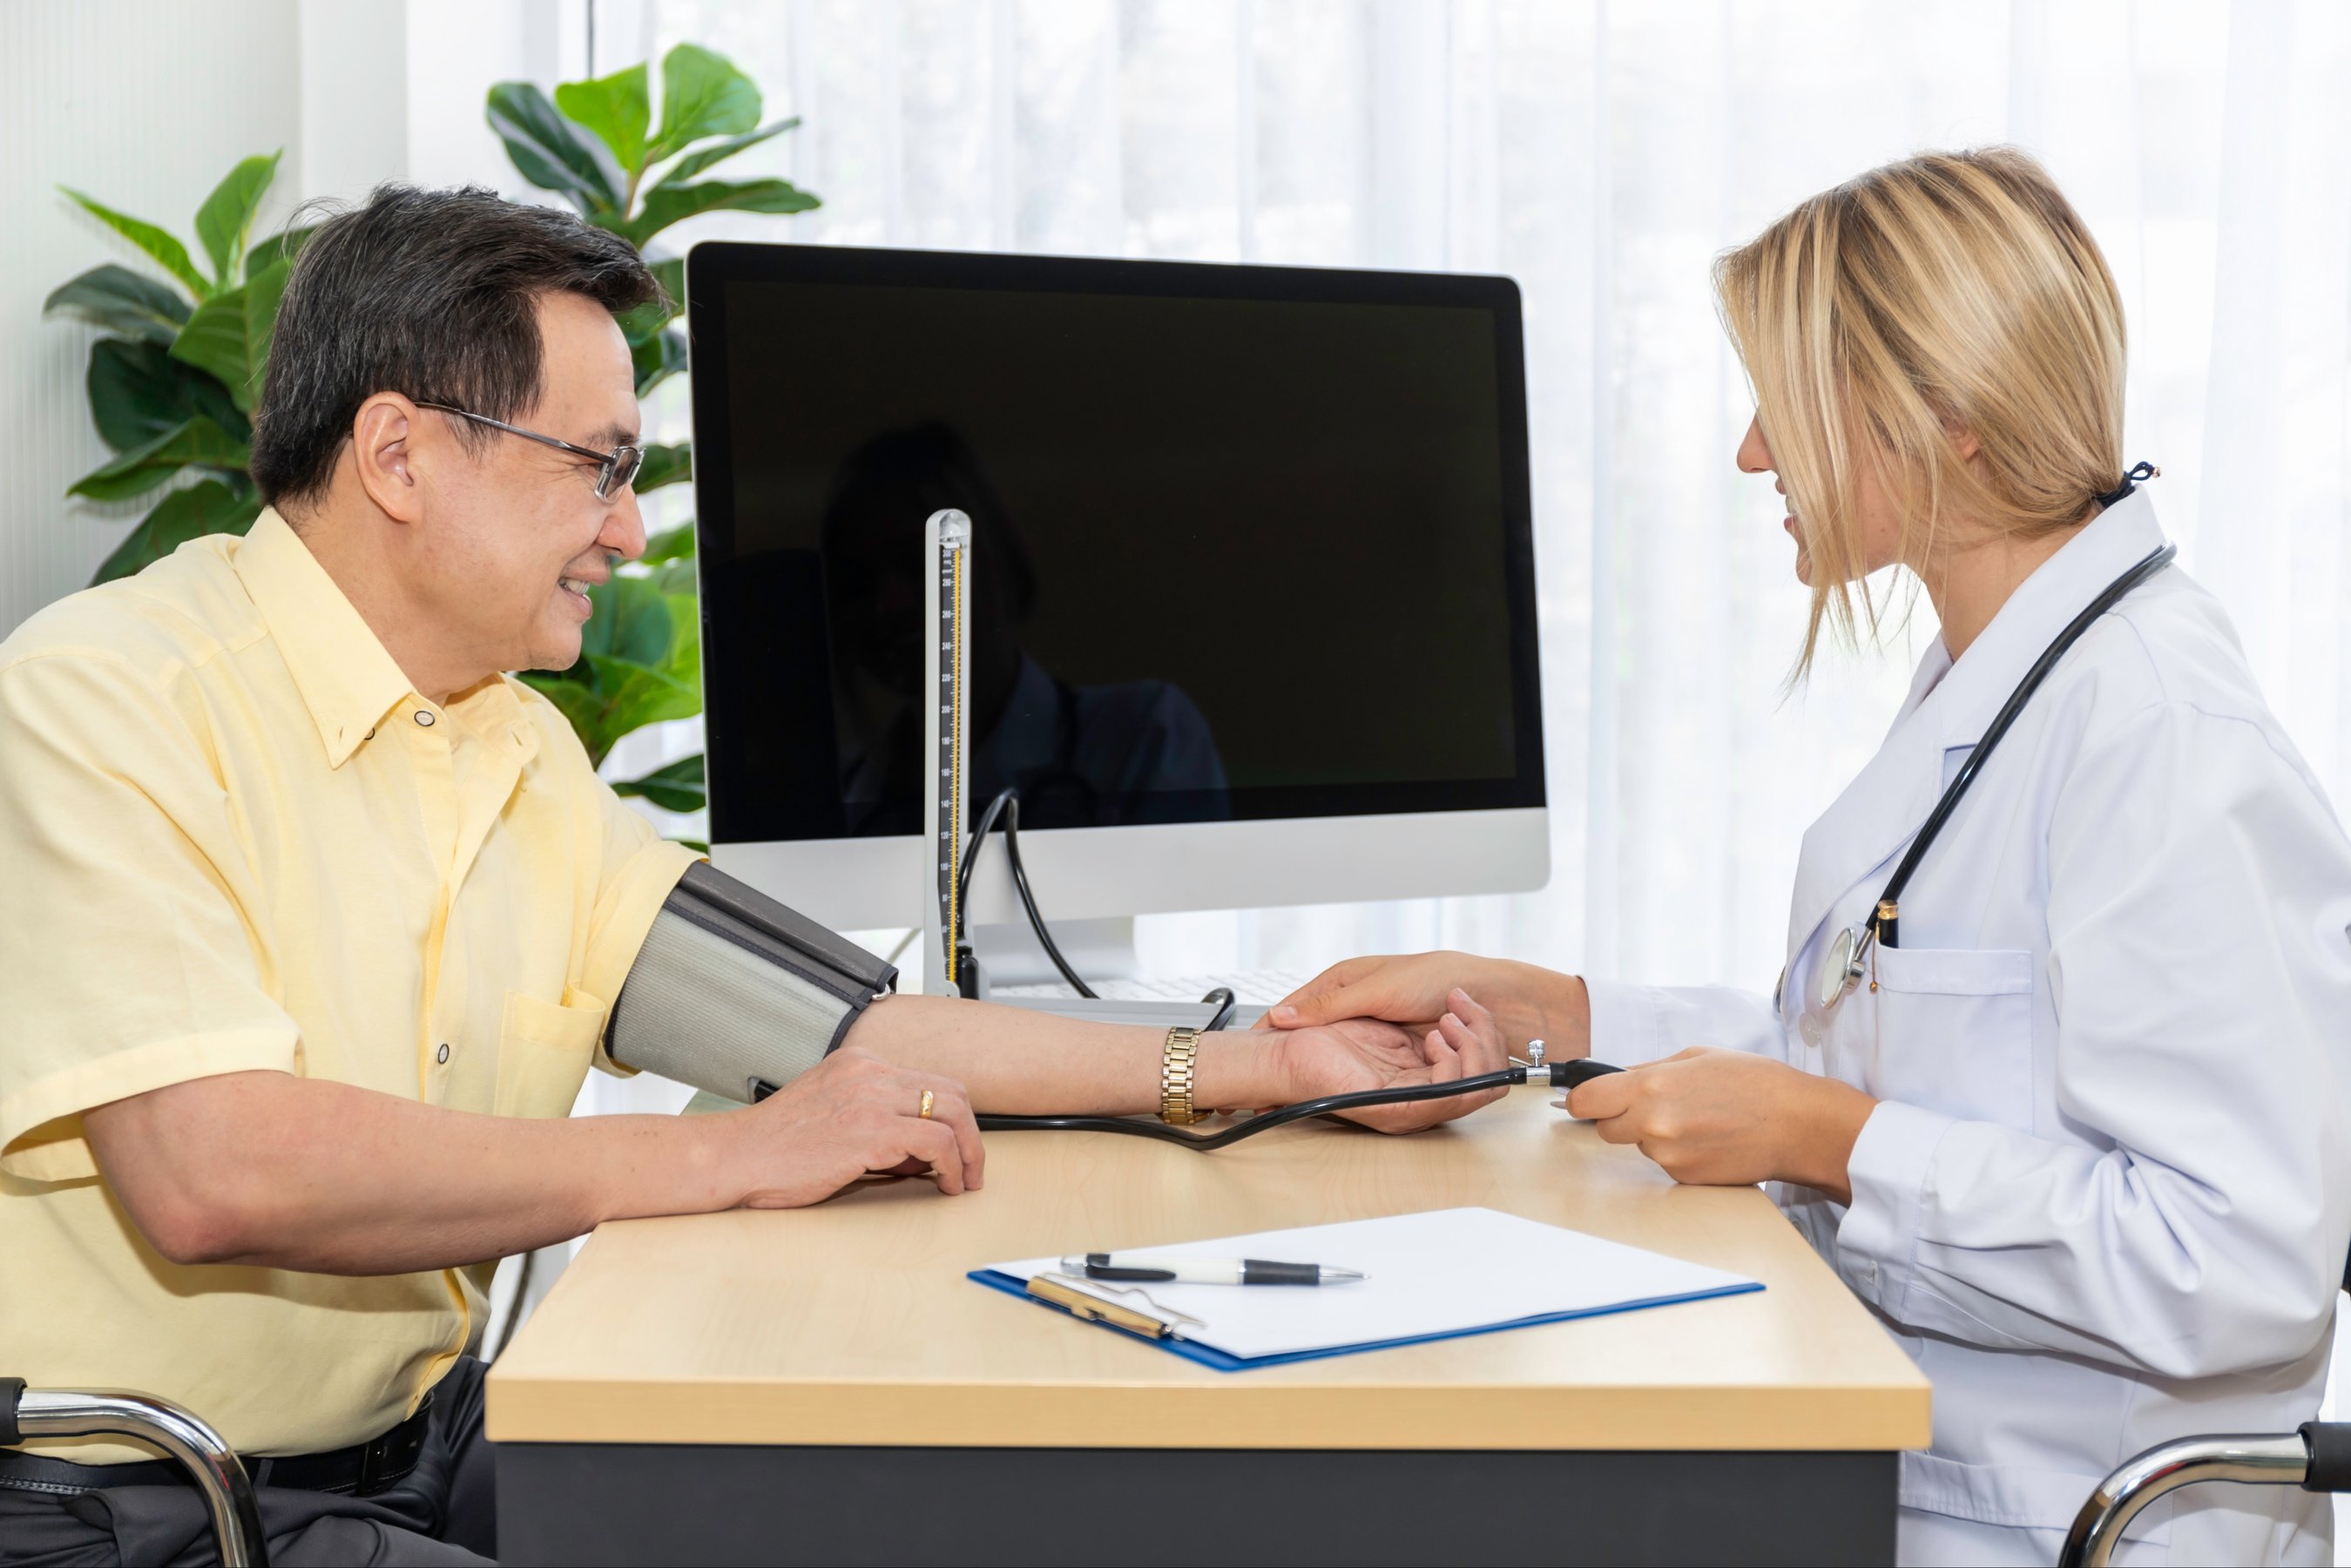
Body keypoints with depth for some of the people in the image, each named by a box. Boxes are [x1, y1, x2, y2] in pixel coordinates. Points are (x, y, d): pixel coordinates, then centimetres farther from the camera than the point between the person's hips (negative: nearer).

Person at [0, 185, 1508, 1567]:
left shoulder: (517, 748, 13)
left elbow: (813, 1017, 10)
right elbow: (213, 1172, -27)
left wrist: (1270, 1065, 6)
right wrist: (730, 1154, -21)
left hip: (428, 1446, 8)